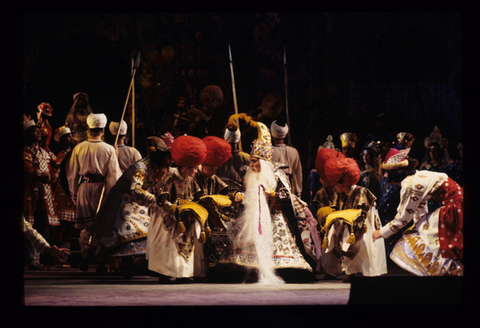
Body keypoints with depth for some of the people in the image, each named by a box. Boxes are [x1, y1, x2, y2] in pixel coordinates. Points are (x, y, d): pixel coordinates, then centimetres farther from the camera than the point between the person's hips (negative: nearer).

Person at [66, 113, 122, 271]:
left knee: (86, 227, 10)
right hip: (102, 188, -2)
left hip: (84, 188, 2)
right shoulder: (109, 149, -7)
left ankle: (85, 259, 8)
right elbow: (114, 175, -6)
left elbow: (71, 173, 4)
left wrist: (74, 193, 14)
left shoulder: (78, 148, -2)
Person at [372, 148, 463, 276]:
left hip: (453, 207, -10)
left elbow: (403, 218, -10)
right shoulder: (416, 175, 11)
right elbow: (420, 209, 19)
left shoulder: (410, 185, -18)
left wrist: (381, 233, 0)